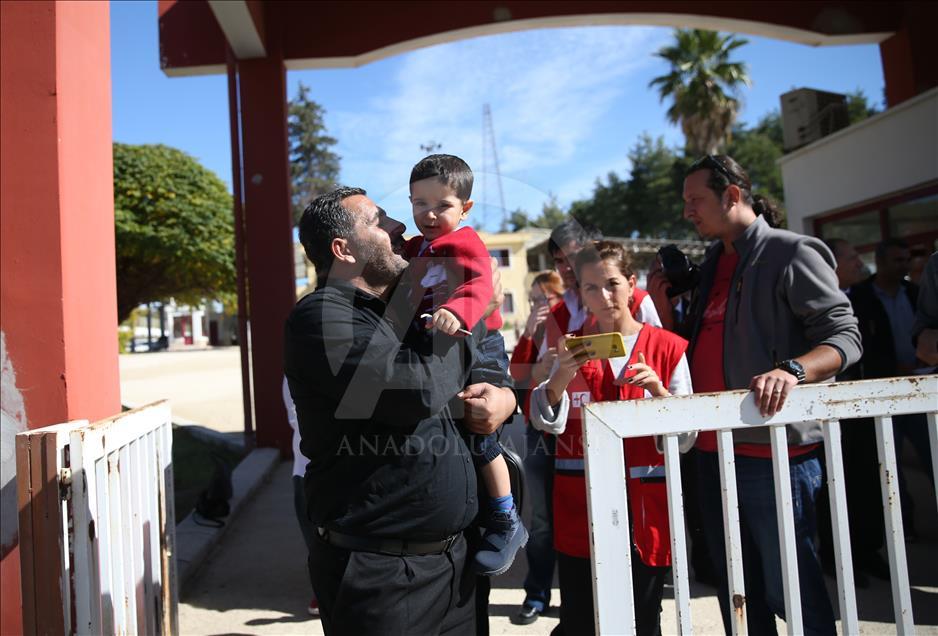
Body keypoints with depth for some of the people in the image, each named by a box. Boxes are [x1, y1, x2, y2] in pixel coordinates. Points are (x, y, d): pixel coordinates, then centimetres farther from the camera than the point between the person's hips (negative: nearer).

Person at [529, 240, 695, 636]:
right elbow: (545, 423, -6)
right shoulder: (570, 347, 4)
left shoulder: (667, 347, -1)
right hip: (580, 504, 1)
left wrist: (658, 391, -19)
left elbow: (685, 439, -2)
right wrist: (563, 375, -23)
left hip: (646, 505, 0)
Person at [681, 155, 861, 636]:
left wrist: (791, 369, -31)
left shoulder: (791, 252, -6)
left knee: (790, 589, 3)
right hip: (713, 451, 8)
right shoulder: (711, 264, 16)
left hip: (772, 448, -7)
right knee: (737, 593, 19)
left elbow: (844, 336, -14)